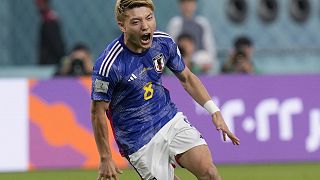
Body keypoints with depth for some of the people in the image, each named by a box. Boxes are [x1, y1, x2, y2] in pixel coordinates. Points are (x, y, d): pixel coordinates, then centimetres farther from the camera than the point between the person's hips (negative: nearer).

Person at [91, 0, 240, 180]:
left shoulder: (164, 42, -7)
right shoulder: (109, 65, -24)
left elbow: (187, 78, 10)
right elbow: (98, 112, -14)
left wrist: (215, 111, 4)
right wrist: (105, 158, -9)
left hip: (171, 119, 4)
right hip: (141, 141, -4)